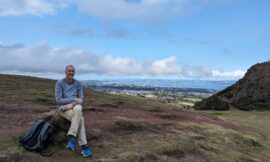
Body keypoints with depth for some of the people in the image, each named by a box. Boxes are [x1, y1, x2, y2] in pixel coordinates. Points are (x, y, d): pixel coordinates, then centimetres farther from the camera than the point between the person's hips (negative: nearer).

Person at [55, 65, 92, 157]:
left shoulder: (78, 84, 6)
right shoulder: (59, 83, -4)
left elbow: (81, 100, 2)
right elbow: (58, 100, -12)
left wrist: (72, 104, -18)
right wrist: (74, 99, -17)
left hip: (76, 108, 3)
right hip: (64, 108, -3)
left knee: (78, 109, -37)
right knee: (80, 119, -33)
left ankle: (71, 137, -33)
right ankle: (84, 146, -29)